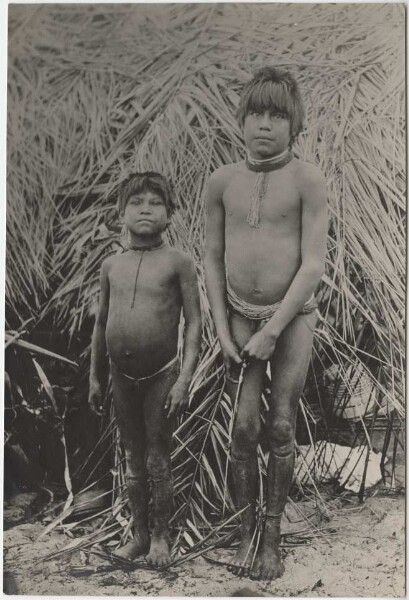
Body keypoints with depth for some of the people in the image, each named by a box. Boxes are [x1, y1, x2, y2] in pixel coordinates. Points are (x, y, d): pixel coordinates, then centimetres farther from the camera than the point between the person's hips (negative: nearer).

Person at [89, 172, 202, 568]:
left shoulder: (177, 263, -7)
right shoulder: (111, 266, 5)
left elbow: (194, 323, -8)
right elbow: (101, 323, 12)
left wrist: (184, 379, -13)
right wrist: (95, 377, 12)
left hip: (161, 376, -4)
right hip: (122, 377, 4)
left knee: (157, 461, 6)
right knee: (132, 460, 15)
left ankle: (160, 536, 23)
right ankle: (139, 534, 29)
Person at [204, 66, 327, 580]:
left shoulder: (306, 180, -9)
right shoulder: (223, 181, 1)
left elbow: (313, 265, -13)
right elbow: (213, 260, 4)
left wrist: (272, 332, -16)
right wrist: (223, 332, -3)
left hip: (292, 315, -2)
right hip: (240, 315, 2)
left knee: (281, 428, 3)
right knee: (244, 427, -1)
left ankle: (273, 537, 17)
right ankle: (246, 533, 15)